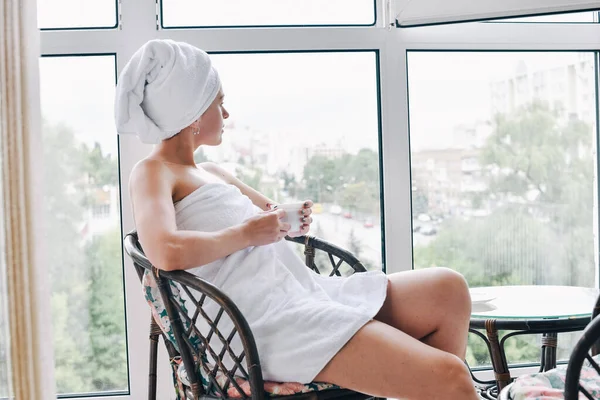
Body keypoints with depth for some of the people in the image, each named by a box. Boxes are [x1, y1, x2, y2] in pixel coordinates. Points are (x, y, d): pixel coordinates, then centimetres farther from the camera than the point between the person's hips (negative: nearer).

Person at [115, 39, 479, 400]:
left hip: (306, 291, 9)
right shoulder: (152, 173, -2)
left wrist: (295, 219, 8)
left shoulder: (211, 172, 23)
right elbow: (166, 251, -25)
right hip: (272, 323, -9)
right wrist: (247, 233, -11)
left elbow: (276, 218, 33)